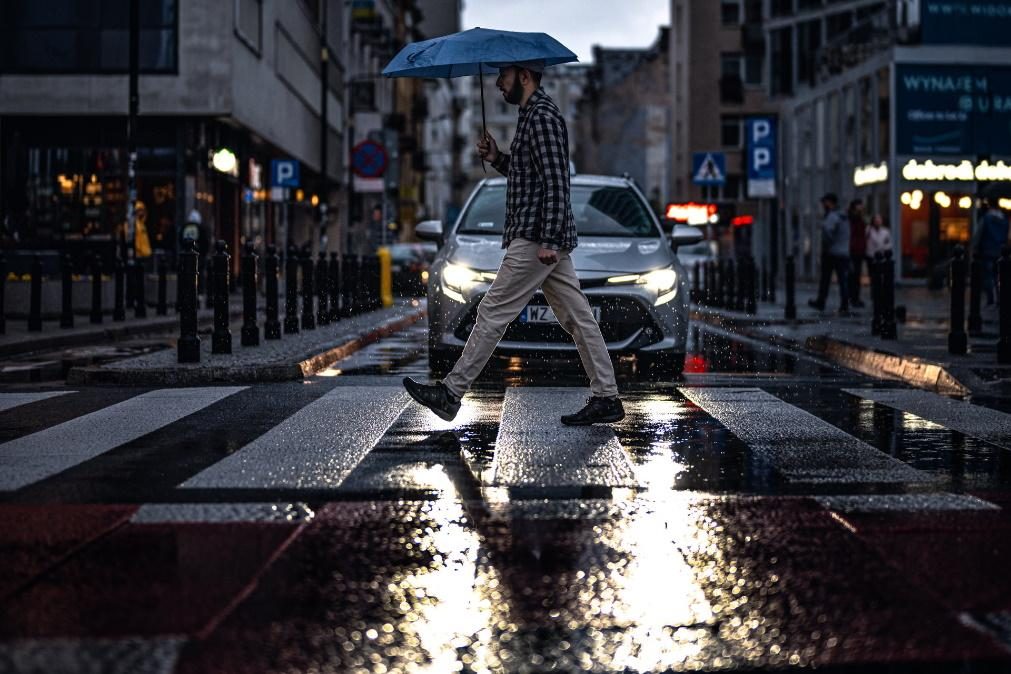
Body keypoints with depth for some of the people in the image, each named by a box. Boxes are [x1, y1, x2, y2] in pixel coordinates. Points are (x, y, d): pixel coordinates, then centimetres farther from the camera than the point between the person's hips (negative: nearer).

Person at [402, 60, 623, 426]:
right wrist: (497, 158, 10)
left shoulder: (542, 117, -14)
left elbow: (556, 182, -21)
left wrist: (548, 241, -25)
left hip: (535, 239, -11)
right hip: (546, 239, 11)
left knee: (493, 312, -7)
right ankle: (606, 398, 9)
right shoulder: (533, 115, 19)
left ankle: (451, 393, -3)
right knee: (577, 317, 8)